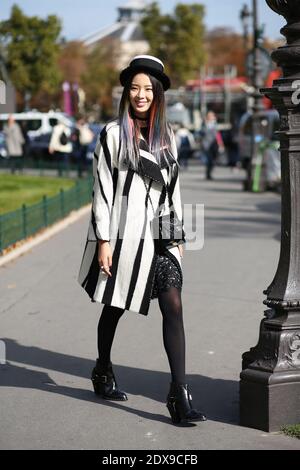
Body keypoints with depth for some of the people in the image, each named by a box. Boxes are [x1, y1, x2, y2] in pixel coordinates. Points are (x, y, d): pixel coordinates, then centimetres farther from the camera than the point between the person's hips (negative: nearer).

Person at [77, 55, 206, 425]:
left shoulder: (166, 137, 11)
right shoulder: (113, 134, -2)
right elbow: (102, 189, -6)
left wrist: (179, 236, 15)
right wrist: (102, 241, -11)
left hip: (159, 236, 4)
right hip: (123, 234, -3)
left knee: (173, 306, -10)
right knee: (114, 307, 11)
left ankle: (179, 394, -13)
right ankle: (103, 373, 34)